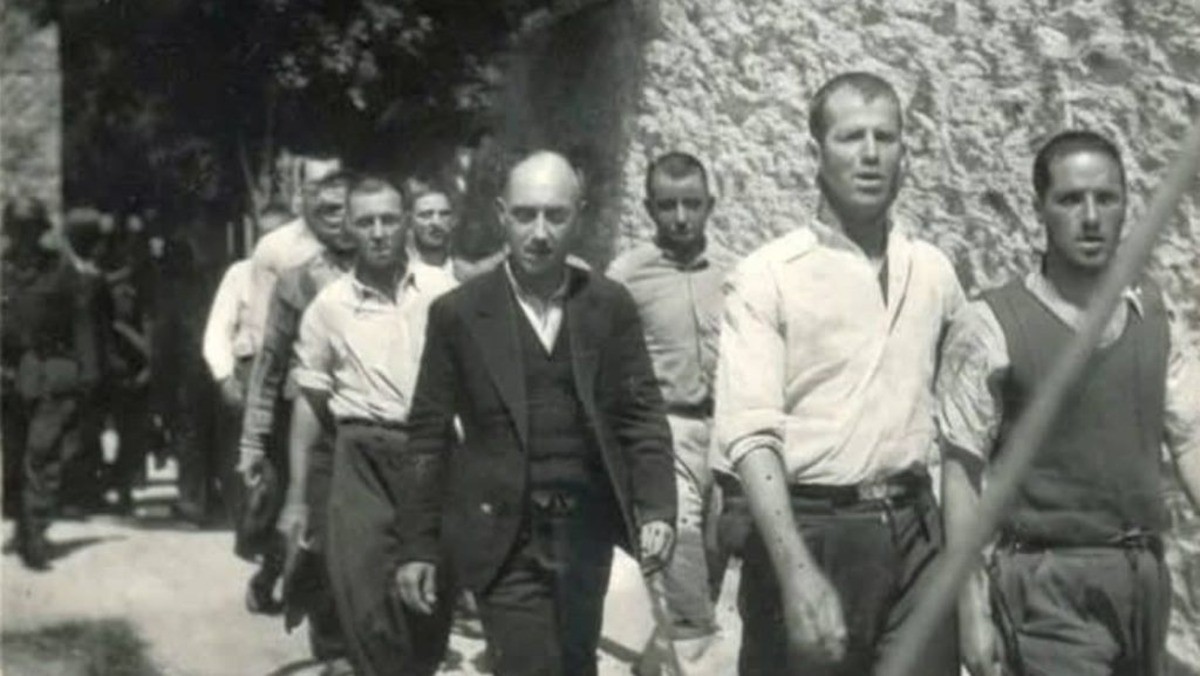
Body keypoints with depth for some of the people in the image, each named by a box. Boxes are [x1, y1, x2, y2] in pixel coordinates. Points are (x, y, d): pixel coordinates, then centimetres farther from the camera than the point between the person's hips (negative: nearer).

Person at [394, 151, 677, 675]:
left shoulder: (611, 305, 3)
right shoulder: (458, 313, -3)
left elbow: (642, 414, 3)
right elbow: (428, 434, 0)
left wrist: (656, 508, -10)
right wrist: (416, 545, -2)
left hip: (586, 529, 3)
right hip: (503, 536, -3)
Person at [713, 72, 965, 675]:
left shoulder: (934, 272, 8)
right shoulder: (766, 277, -6)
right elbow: (751, 433, -14)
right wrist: (799, 575, -23)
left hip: (915, 534, 4)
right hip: (812, 532, -4)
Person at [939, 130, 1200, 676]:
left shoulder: (1155, 317, 8)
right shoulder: (989, 327, -7)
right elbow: (961, 471, -8)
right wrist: (971, 609, -12)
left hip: (1144, 572, 5)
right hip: (1050, 584, -5)